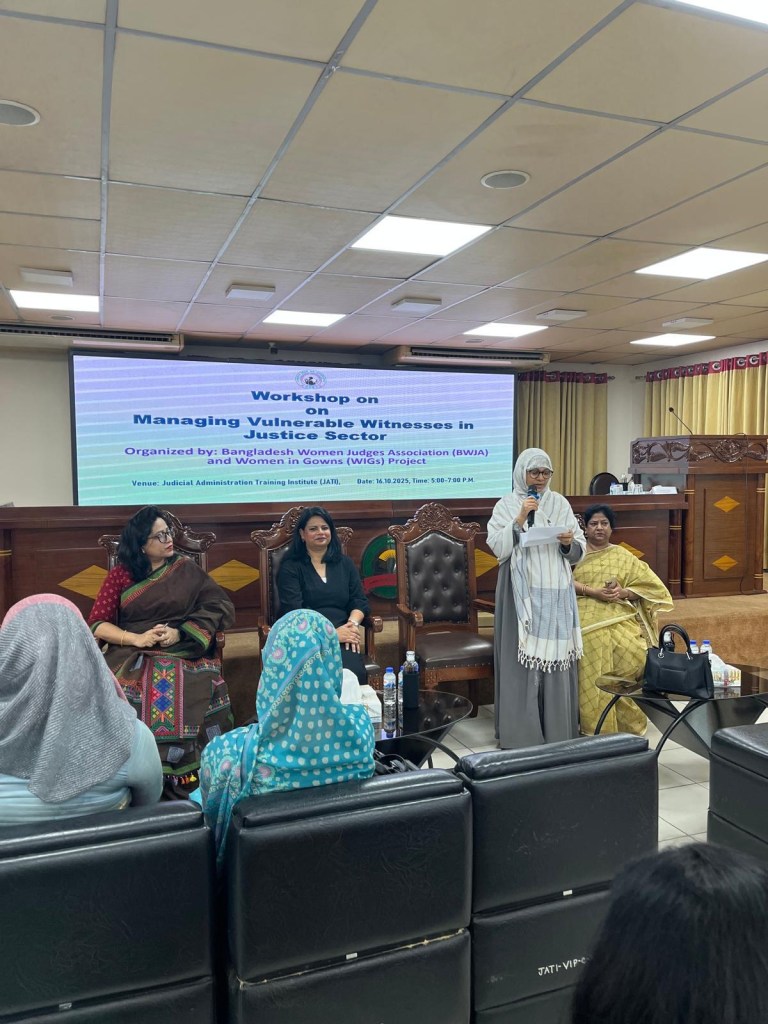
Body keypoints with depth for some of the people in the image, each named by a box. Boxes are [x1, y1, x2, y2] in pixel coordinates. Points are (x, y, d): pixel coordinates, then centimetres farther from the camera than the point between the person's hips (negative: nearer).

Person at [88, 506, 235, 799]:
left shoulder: (186, 569, 9)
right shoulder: (120, 574, 9)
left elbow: (221, 607, 1)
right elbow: (97, 625, 5)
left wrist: (180, 633, -12)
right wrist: (137, 638, -12)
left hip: (183, 653, 0)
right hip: (132, 655, 1)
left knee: (180, 696, -32)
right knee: (125, 696, -31)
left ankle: (180, 782, -19)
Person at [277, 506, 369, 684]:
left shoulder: (345, 564, 20)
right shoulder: (290, 568, 6)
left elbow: (359, 601, 13)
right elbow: (293, 612, -5)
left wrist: (353, 624, -11)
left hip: (342, 637, 3)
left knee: (353, 674, -31)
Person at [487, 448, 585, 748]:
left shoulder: (560, 503, 10)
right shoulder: (507, 505, 2)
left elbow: (579, 551, 10)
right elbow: (497, 548, -9)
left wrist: (569, 543, -11)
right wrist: (519, 519, -16)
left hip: (556, 593, 3)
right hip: (522, 593, -3)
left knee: (556, 656, 4)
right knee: (523, 659, -3)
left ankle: (558, 732, 15)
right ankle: (521, 734, 7)